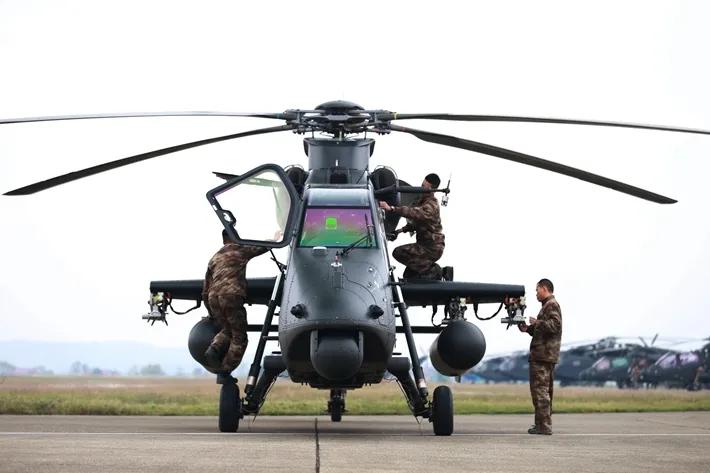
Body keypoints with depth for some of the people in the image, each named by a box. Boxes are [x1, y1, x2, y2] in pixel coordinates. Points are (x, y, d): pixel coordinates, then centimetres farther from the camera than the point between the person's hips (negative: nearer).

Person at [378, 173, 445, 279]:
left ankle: (430, 270, -8)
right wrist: (402, 230, 2)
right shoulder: (422, 201, 10)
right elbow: (416, 222, 19)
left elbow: (414, 213, -39)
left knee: (399, 253, -17)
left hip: (431, 248, -9)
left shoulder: (431, 205, -21)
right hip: (424, 245, 9)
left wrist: (391, 208, -48)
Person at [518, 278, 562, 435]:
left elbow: (554, 325, -23)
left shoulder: (552, 305, -9)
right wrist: (528, 329, 15)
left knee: (540, 389, -11)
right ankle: (543, 425, 21)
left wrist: (537, 323, -17)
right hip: (546, 356, 11)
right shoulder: (548, 306, 24)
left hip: (542, 356, -11)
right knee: (545, 390, 15)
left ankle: (544, 426, -13)